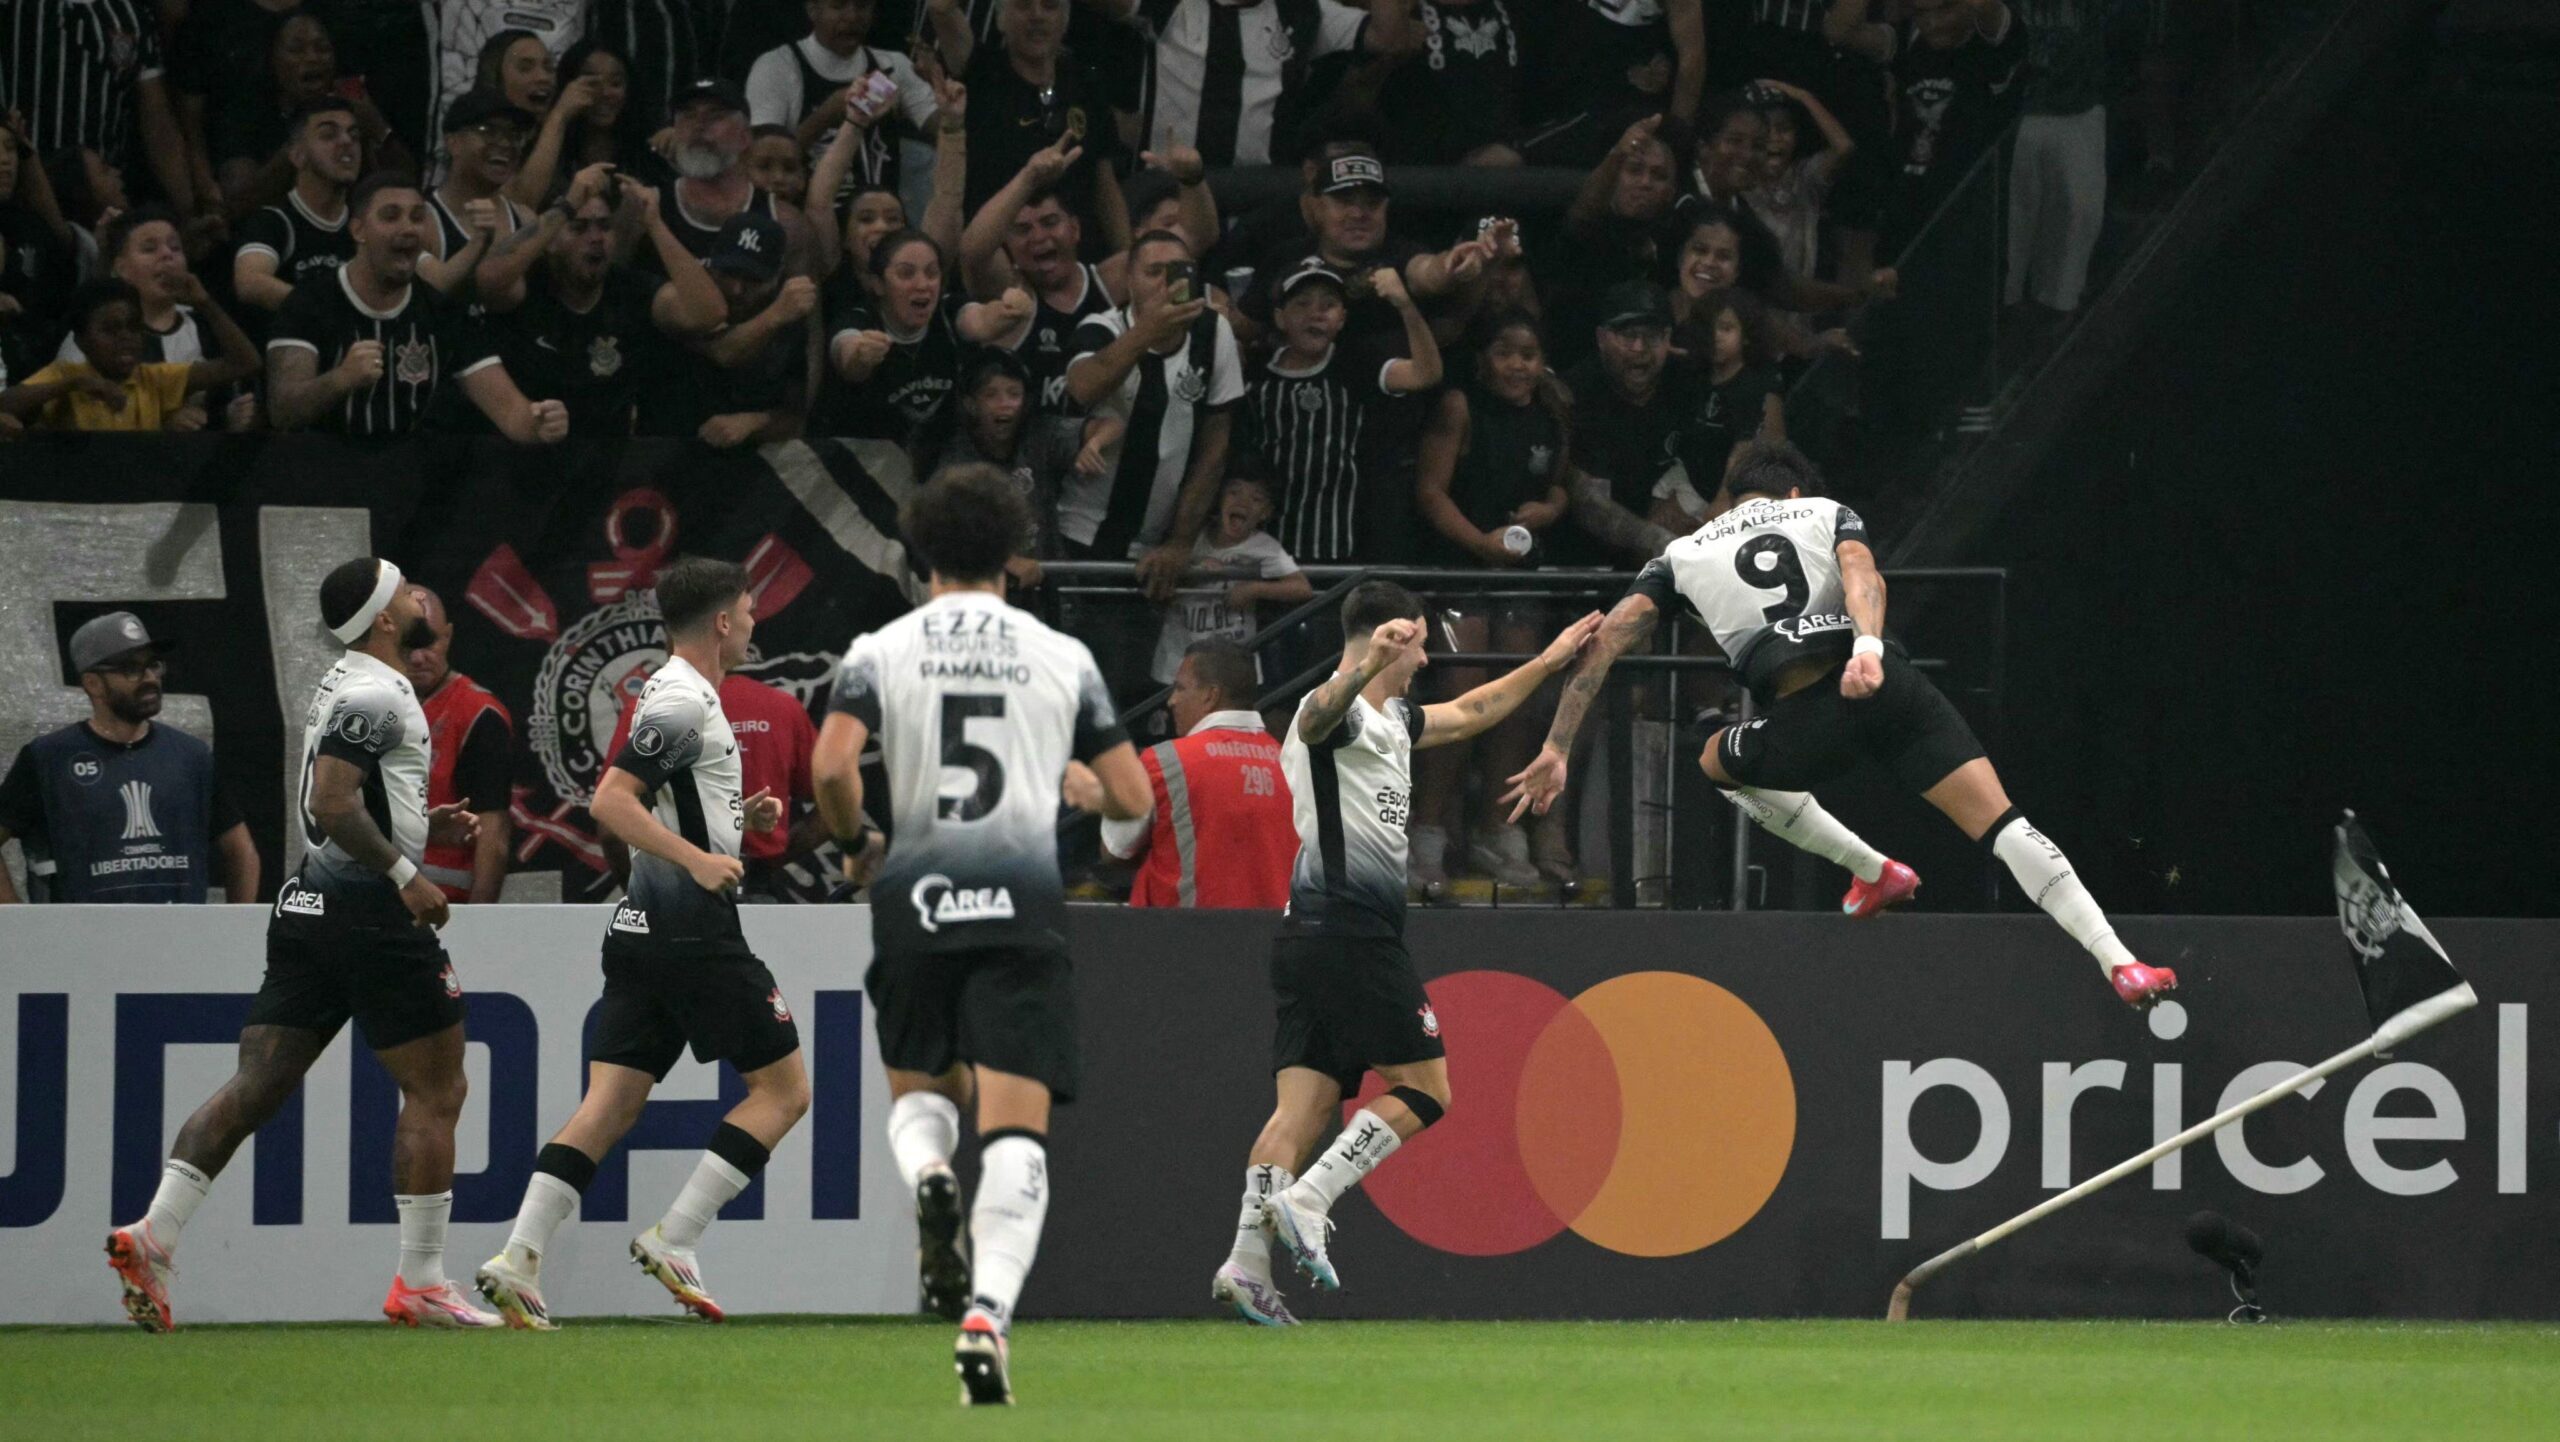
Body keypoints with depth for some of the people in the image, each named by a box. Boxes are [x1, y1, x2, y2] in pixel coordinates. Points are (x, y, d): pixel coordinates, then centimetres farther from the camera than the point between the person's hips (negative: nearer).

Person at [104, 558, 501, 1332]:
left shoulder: (343, 688, 18)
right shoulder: (376, 697, -13)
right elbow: (333, 804, -23)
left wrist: (425, 825, 18)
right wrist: (404, 872, -20)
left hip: (311, 904, 9)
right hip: (370, 912, -9)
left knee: (259, 1084, 5)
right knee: (436, 1091, 0)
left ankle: (155, 1232, -6)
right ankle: (420, 1283, 1)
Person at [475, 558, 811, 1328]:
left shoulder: (678, 695, 18)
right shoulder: (684, 703, -13)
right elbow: (610, 802, -21)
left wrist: (739, 816, 18)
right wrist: (697, 857, -28)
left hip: (642, 929, 9)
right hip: (696, 929, -9)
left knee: (610, 1104, 2)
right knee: (783, 1090, 1)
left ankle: (519, 1260, -9)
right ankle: (674, 1241, -7)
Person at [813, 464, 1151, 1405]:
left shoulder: (881, 652, 5)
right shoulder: (1063, 658, 8)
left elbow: (831, 768, -10)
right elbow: (1131, 799, 9)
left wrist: (851, 841, 10)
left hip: (917, 899, 1)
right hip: (1025, 898, -1)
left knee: (917, 1090, 22)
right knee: (1015, 1127, -5)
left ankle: (928, 1180, -13)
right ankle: (987, 1310, -24)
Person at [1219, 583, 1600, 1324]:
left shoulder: (1391, 719, 23)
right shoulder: (1339, 710, -8)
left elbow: (1471, 712, 40)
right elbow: (1320, 713, -34)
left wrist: (1548, 662, 45)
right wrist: (1369, 665, -54)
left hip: (1311, 939, 10)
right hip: (1348, 929, -10)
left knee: (1304, 1106, 1)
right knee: (1424, 1091, -5)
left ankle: (1247, 1260, -9)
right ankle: (1305, 1202, -16)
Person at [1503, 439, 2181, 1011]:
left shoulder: (1682, 556, 25)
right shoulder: (1827, 514, 23)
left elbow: (1604, 645, 17)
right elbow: (1863, 576, -1)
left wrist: (1556, 749, 18)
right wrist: (1867, 645, -19)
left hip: (1806, 721, 0)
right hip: (1886, 687, 0)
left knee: (1719, 760, 34)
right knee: (2004, 826, -1)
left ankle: (1873, 871, 29)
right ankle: (2118, 962, -16)